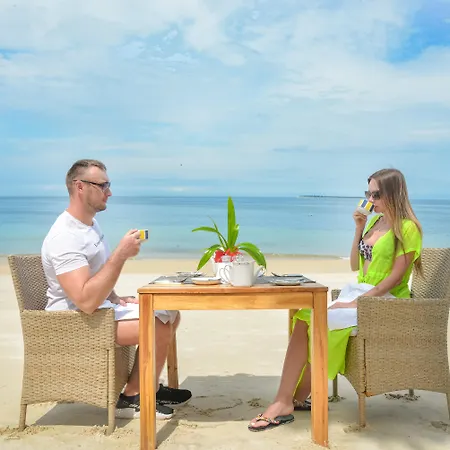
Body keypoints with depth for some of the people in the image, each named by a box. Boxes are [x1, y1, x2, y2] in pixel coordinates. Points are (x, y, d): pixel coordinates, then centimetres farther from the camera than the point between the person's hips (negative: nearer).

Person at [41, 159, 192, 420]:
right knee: (159, 326, -22)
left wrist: (115, 298, 6)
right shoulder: (65, 238, -25)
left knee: (171, 313, 6)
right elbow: (86, 301, -35)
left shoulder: (90, 222, 8)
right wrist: (121, 254, -32)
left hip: (103, 307, 10)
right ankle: (131, 400, -3)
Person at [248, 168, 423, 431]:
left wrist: (358, 302, -18)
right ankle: (292, 399, -15)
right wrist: (359, 230, 6)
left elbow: (396, 276, -14)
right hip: (358, 293, 7)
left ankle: (296, 398, -11)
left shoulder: (407, 228, -7)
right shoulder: (374, 221, 16)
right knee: (305, 321, -15)